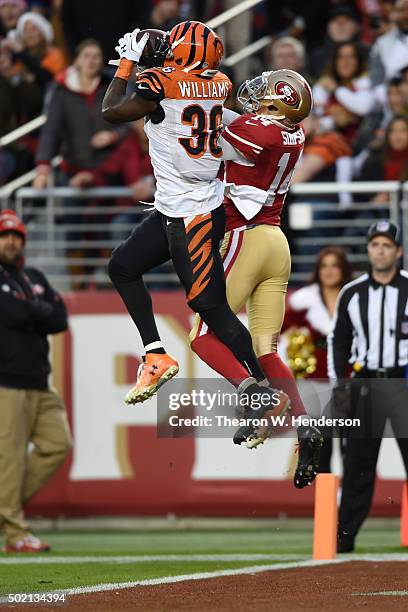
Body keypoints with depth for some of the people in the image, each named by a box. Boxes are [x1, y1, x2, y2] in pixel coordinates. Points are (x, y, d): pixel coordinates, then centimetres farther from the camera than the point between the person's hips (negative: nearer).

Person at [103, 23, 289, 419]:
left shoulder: (161, 85, -16)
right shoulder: (219, 84, 6)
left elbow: (111, 111, -6)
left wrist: (128, 62, 6)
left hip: (191, 217, -9)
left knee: (210, 305, -7)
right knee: (122, 267, 17)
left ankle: (263, 389, -4)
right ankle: (156, 356, 14)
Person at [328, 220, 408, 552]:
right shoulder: (352, 293, 9)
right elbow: (338, 340, 16)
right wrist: (339, 385, 6)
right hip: (364, 384, 3)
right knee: (358, 462, 5)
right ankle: (344, 536, 11)